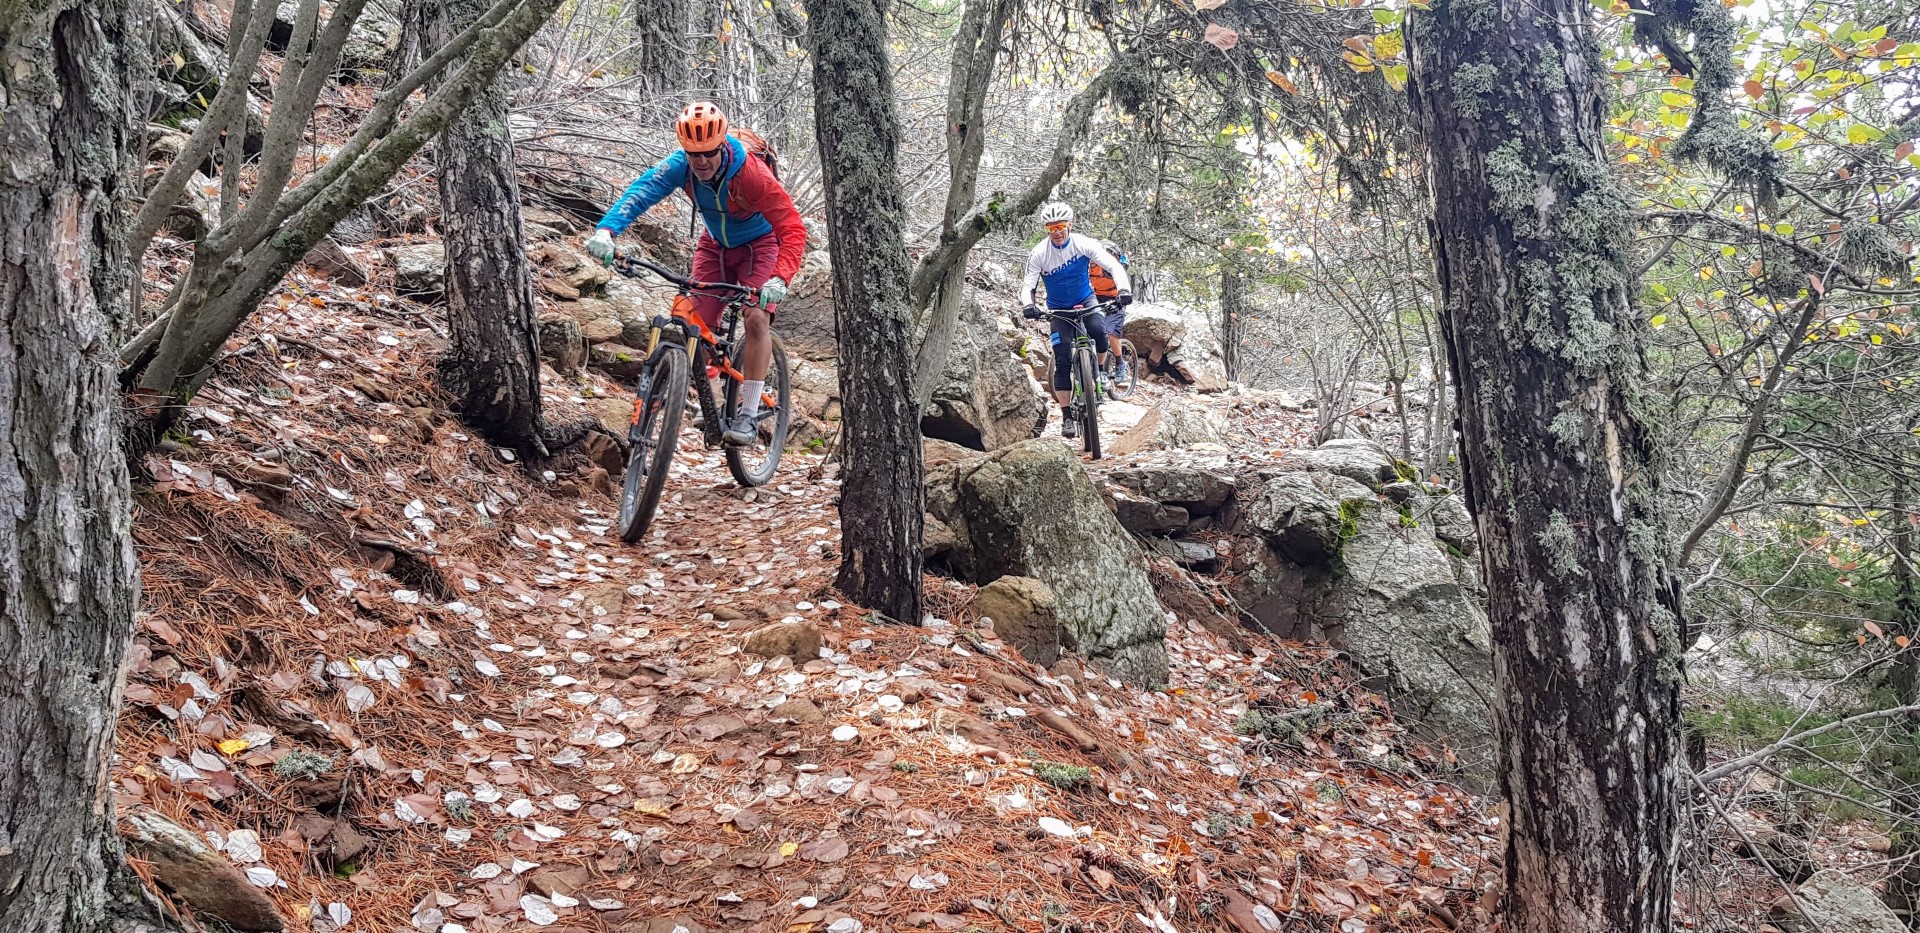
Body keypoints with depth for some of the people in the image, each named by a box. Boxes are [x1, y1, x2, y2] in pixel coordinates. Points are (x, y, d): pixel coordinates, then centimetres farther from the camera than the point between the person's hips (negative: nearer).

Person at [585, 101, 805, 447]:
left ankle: (748, 415, -17)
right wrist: (606, 230, -54)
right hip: (715, 246, 5)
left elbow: (793, 228, -37)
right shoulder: (681, 164, -23)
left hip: (759, 246, -4)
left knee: (757, 318, -22)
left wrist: (779, 278, -53)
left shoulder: (751, 173, -34)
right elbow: (642, 189, -36)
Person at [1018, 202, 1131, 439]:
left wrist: (1124, 289, -42)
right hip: (1059, 308, 0)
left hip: (1085, 300, 0)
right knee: (1063, 361, -10)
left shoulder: (1083, 244, -18)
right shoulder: (1038, 254, -17)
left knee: (1098, 331, -33)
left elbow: (1114, 265, -23)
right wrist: (1028, 304, -39)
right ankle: (1067, 416, -4)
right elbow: (1027, 285, -16)